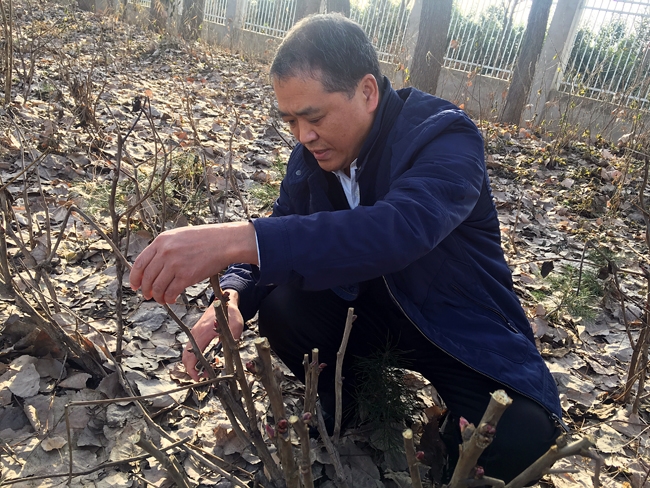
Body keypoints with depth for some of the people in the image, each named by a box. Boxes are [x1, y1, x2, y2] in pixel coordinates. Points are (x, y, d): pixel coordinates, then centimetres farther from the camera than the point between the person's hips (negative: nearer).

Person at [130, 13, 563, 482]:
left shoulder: (446, 138, -27)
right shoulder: (314, 151, -7)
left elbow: (398, 230, -46)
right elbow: (280, 232, -3)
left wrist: (235, 239, -55)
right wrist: (232, 298, -27)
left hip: (462, 325, -4)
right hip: (366, 302, 5)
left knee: (520, 439, -27)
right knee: (279, 307, -20)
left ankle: (451, 434, 10)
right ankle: (335, 403, 10)